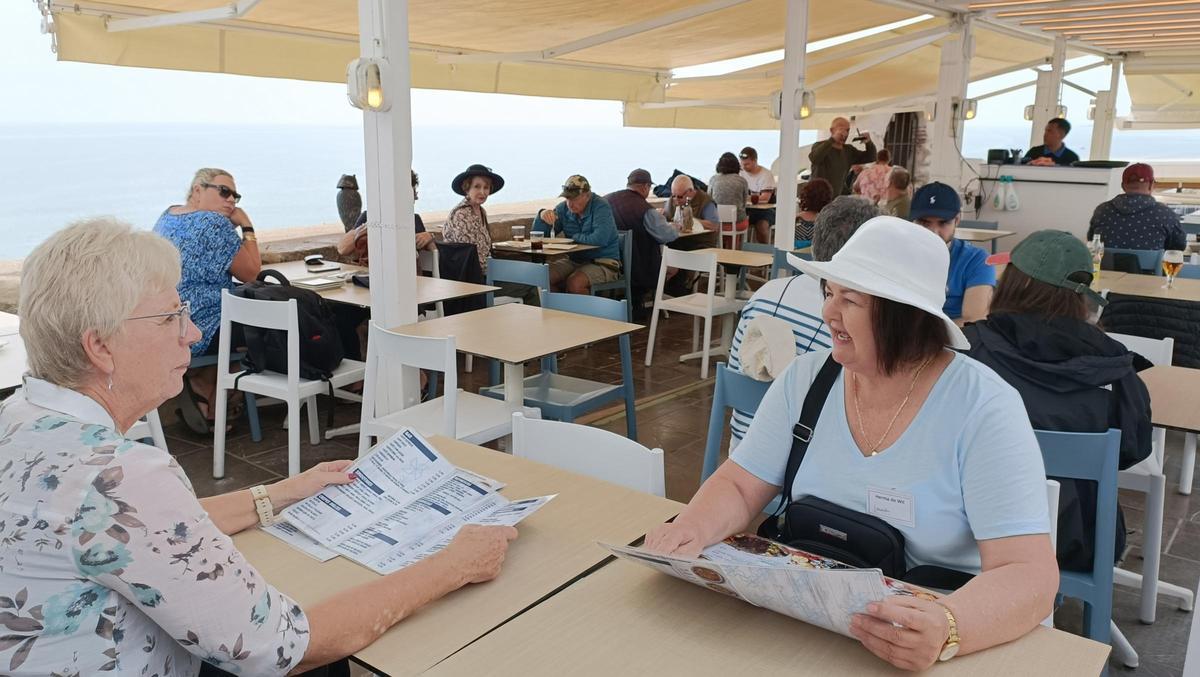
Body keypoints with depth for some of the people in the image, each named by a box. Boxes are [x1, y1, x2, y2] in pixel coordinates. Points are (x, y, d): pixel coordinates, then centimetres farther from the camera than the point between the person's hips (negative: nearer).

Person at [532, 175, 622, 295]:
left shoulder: (601, 207, -14)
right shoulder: (563, 208, 5)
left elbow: (600, 239, -31)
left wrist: (574, 237, -13)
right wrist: (542, 216, -15)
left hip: (603, 263, -6)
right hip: (574, 261, 6)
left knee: (574, 283, -32)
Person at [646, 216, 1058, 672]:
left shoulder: (984, 409, -15)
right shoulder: (805, 378, -2)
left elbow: (1029, 574, -20)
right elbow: (738, 486, 1)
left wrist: (946, 628, -39)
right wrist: (692, 529, -21)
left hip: (921, 647, -1)